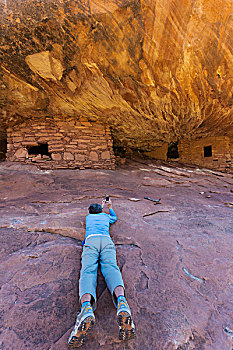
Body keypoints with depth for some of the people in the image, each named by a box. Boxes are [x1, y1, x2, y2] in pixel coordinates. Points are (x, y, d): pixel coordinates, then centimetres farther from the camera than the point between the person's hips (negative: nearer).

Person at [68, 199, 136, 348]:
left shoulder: (88, 217, 36)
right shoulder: (105, 216, 37)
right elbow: (115, 218, 61)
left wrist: (101, 205, 77)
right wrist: (110, 207, 77)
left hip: (91, 240, 0)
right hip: (107, 240, 1)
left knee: (88, 270, -21)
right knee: (111, 267, -22)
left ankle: (86, 307, -54)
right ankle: (121, 300, -55)